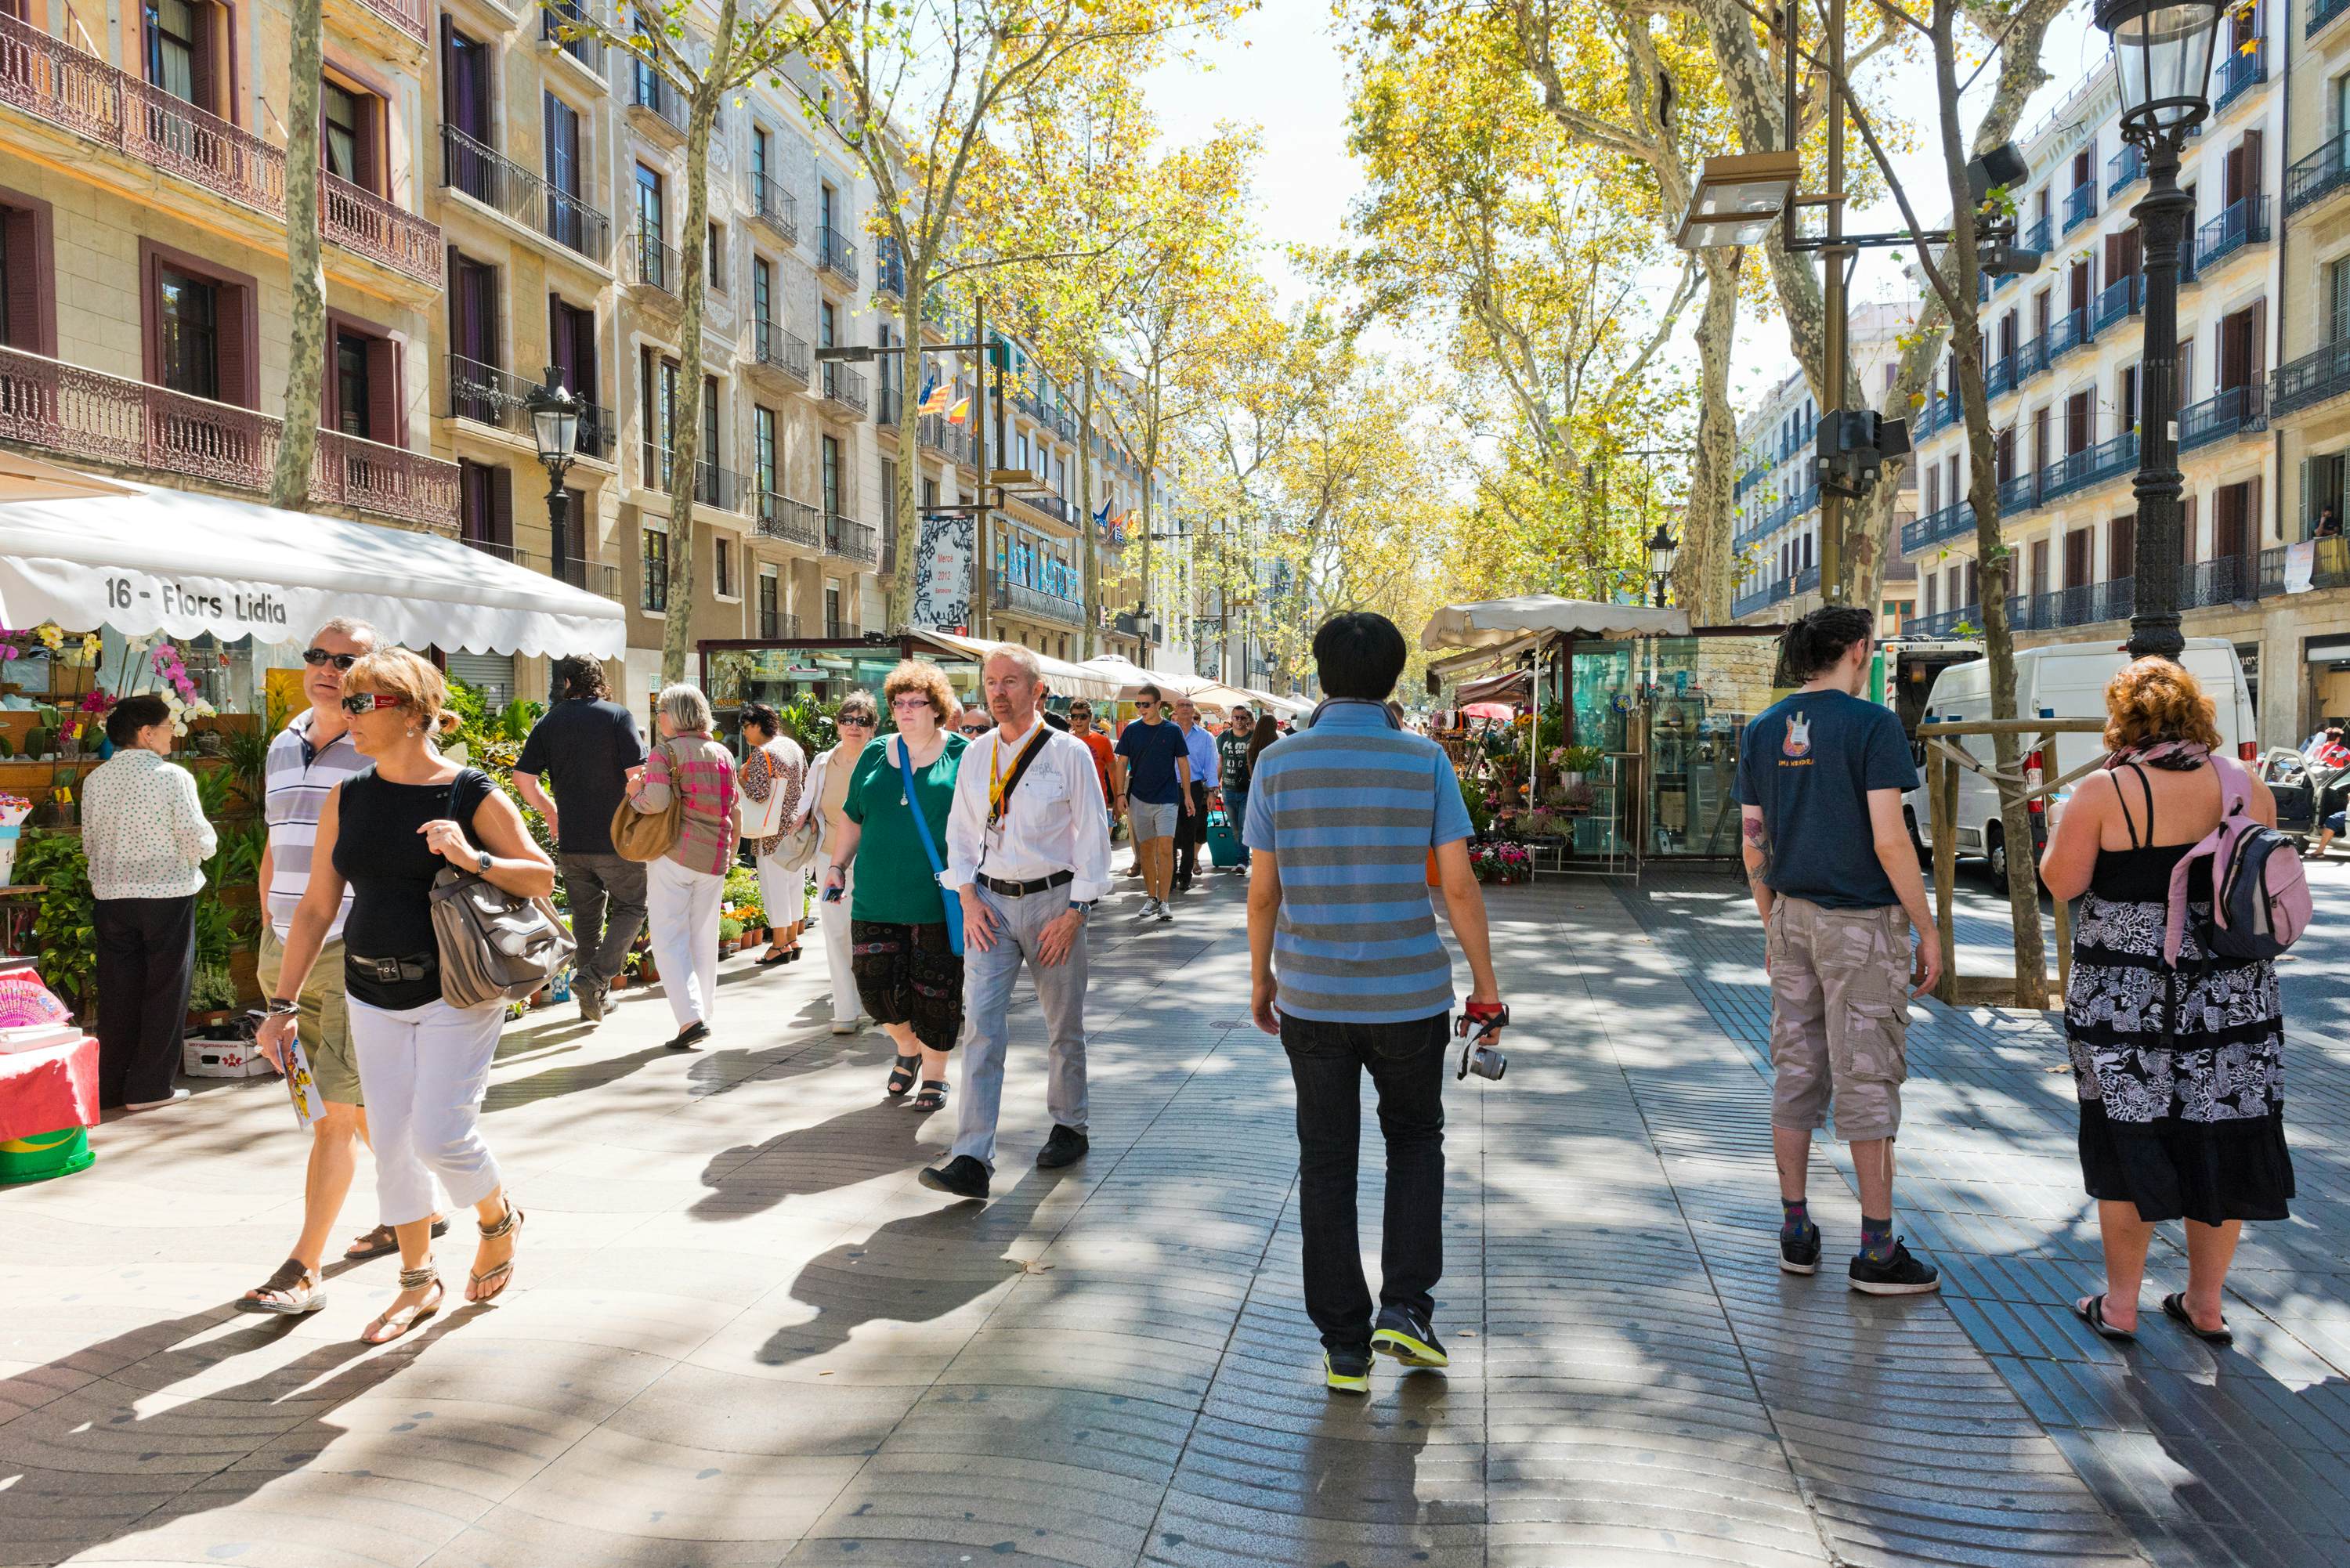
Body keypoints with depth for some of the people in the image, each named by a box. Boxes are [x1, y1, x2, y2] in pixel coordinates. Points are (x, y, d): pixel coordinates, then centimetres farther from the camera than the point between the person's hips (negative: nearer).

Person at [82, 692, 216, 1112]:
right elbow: (198, 841, -14)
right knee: (165, 990, 5)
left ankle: (110, 1085, 19)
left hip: (110, 898, 5)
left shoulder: (96, 779, 4)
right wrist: (209, 842, 8)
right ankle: (149, 1087, 8)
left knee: (117, 993, 13)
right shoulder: (173, 777, -12)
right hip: (167, 895, -5)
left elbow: (90, 842, 10)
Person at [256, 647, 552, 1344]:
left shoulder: (472, 794, -8)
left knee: (441, 1136, -10)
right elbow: (316, 906, 9)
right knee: (391, 1143, 8)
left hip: (456, 992, -5)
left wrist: (473, 860, -23)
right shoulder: (347, 799, 5)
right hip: (374, 998, 5)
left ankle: (499, 1221, 23)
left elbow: (544, 876, -5)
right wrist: (282, 1004, 7)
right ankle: (419, 1282, 26)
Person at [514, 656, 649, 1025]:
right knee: (631, 908, 10)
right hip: (615, 839, -4)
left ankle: (595, 1000, 21)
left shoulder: (548, 722, 5)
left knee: (587, 918, 13)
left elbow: (523, 778, 2)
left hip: (570, 840, 4)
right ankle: (594, 977, -8)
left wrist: (549, 811, 19)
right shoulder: (618, 716, -7)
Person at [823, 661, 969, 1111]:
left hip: (939, 900, -3)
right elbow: (852, 818, 19)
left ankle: (934, 1075, 21)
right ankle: (907, 1048, 29)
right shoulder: (876, 754, 12)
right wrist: (837, 866, 12)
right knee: (875, 984, 0)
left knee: (935, 991, 2)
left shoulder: (961, 754, 1)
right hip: (877, 899, 3)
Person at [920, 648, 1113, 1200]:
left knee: (1064, 1025, 10)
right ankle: (971, 1160, -11)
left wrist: (1074, 912, -9)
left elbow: (1092, 835, -4)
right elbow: (961, 830, 12)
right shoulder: (976, 755, 7)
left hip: (1052, 900, -2)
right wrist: (968, 898, -1)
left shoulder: (1069, 753, -5)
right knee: (982, 1023, -8)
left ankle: (1069, 1128, 31)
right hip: (990, 904, 2)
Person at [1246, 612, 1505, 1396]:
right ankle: (1405, 1308, 12)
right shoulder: (1425, 761, -5)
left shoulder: (1279, 763, -3)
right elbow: (1459, 886, -6)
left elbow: (1263, 890, 0)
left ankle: (1345, 1348, 16)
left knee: (1327, 1165, 10)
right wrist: (1486, 985, 4)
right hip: (1409, 996, 0)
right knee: (1415, 1139, 21)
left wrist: (1260, 978, 14)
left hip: (1312, 999, 1)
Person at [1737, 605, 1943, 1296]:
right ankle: (1878, 1251, 10)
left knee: (1796, 1074, 12)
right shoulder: (1873, 724, -11)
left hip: (1793, 916, 6)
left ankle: (1796, 1233, 20)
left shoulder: (1763, 729, 7)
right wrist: (1928, 929, -7)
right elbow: (1888, 840, -16)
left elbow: (1753, 842, 8)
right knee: (1868, 1080, 2)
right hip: (1861, 924, -6)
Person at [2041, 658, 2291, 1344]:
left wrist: (2063, 824, 6)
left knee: (2131, 1140, 6)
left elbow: (2061, 881, -11)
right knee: (2219, 1140, 12)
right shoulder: (2245, 782, 2)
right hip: (2234, 995, 4)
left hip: (2129, 997, -4)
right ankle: (2205, 1303, 24)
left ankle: (2119, 1305, 16)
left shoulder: (2106, 790, -12)